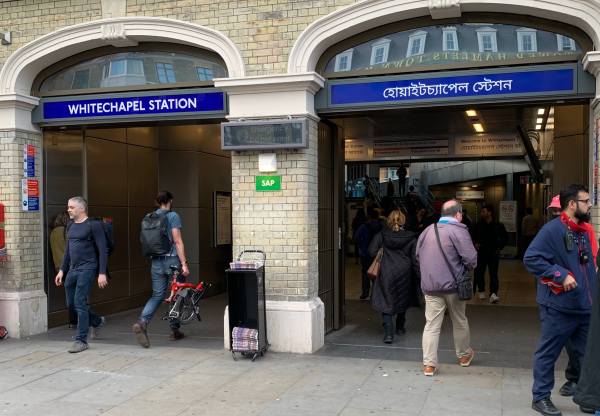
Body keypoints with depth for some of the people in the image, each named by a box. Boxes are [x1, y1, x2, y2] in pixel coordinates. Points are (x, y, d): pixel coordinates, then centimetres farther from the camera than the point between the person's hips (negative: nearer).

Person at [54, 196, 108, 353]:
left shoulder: (93, 225, -8)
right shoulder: (70, 226, 15)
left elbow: (103, 250, -11)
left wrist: (102, 273, -16)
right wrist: (62, 270, 19)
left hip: (87, 269, -8)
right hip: (72, 270, 8)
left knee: (79, 303, -9)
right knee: (71, 303, 10)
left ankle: (81, 341, 0)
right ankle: (97, 321, 33)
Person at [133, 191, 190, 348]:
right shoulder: (173, 216, -8)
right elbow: (177, 241, -13)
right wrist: (184, 263, -13)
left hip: (156, 262, 5)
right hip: (172, 260, -5)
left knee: (157, 295, 7)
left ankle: (142, 322, -15)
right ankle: (175, 330, 18)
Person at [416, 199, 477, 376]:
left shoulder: (427, 230, 7)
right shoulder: (458, 230, -11)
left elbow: (418, 254, 17)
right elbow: (471, 258, -16)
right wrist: (467, 267, 5)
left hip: (429, 286, 3)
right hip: (453, 285, -3)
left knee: (431, 325, 4)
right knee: (460, 322, 17)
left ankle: (429, 364, 1)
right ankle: (464, 355, 35)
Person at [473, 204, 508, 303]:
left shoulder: (498, 226, 0)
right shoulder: (478, 225, 3)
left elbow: (505, 238, 12)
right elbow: (474, 236, 17)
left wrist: (500, 247, 4)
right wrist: (475, 244, 0)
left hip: (493, 253, -2)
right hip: (481, 252, 2)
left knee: (493, 274, -8)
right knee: (479, 273, 7)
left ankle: (493, 294, -17)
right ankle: (481, 291, 25)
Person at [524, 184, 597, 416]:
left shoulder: (583, 232, 13)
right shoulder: (553, 229, -14)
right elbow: (531, 258, -21)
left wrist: (593, 295, 15)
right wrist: (560, 275, -23)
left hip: (585, 307, 8)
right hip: (559, 307, -8)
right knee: (548, 354, 5)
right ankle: (541, 397, 17)